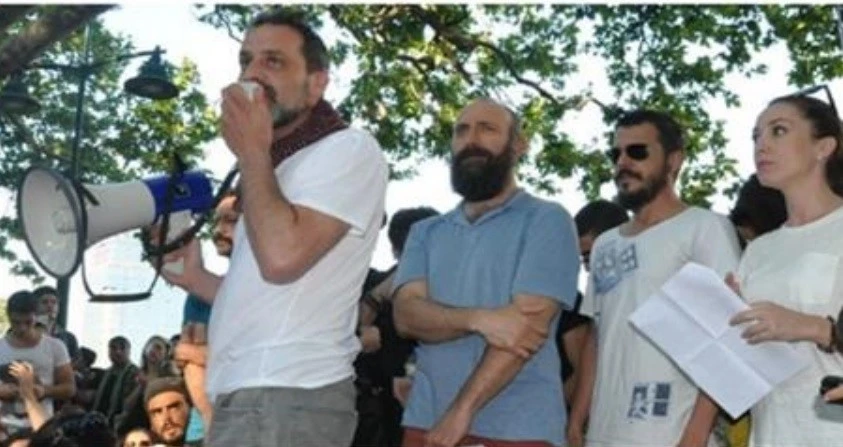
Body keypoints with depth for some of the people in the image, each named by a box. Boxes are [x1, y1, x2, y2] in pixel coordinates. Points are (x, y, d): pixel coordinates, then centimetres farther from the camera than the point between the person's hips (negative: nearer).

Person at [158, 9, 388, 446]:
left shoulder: (349, 149, -6)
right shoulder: (281, 167, 23)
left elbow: (283, 257, -21)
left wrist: (252, 152, -11)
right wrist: (197, 279, 16)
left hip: (286, 398, -9)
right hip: (251, 395, 9)